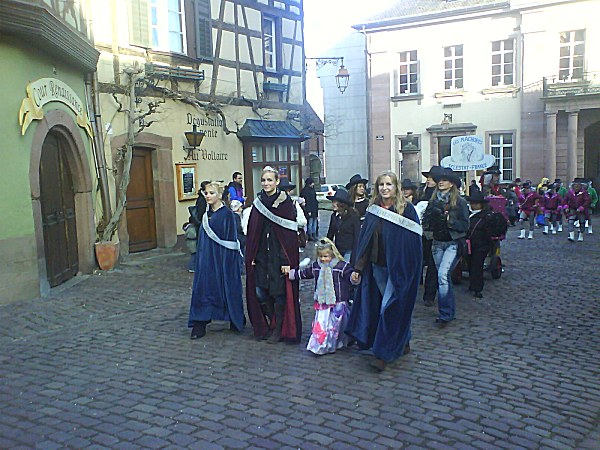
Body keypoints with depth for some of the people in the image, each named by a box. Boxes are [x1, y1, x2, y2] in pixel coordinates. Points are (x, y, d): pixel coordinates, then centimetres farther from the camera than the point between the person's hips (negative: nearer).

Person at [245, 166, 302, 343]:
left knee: (278, 292, 2)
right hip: (261, 255, 5)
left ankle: (278, 329, 19)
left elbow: (290, 233, -11)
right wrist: (251, 256, 4)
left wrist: (287, 261, -15)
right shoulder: (258, 202, 7)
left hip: (279, 254, -4)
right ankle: (271, 324, 27)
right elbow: (252, 231, 9)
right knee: (259, 292, 5)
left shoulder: (286, 203, -8)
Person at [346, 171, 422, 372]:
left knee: (389, 308, -5)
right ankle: (403, 343, 33)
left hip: (399, 268, -4)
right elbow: (364, 241, 6)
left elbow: (415, 240, -9)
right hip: (377, 267, 5)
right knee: (395, 306, 13)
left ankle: (383, 354, 6)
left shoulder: (407, 209, -8)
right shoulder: (373, 210, 5)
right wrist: (358, 268, 2)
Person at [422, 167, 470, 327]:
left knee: (443, 275, -19)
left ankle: (445, 314, -8)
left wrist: (449, 220, -19)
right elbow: (426, 221, 10)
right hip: (437, 243, 5)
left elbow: (465, 225, -7)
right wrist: (431, 216, -10)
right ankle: (449, 312, 24)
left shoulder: (460, 202, -5)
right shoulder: (434, 200, 9)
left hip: (453, 243, -5)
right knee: (444, 278, 11)